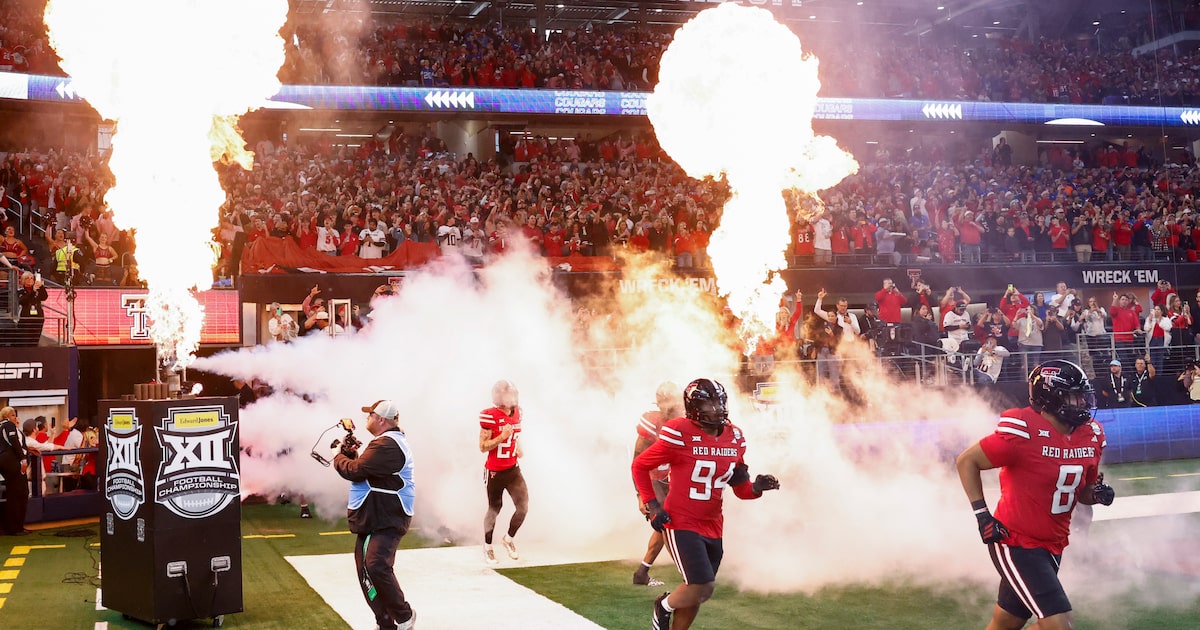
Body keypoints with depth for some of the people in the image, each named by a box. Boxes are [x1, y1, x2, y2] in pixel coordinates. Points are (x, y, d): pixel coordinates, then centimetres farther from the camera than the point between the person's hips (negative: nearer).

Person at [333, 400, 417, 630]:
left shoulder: (386, 445, -19)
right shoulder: (389, 441, 19)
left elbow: (354, 471, -21)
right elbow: (364, 469, 23)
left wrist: (339, 456, -1)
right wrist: (351, 454, 7)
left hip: (386, 521, -12)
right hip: (373, 519, 12)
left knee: (375, 567, -24)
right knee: (366, 570, 11)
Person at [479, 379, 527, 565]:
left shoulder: (516, 413, 3)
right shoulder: (490, 417, -18)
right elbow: (483, 447, -15)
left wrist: (518, 448, 3)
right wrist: (502, 437, -27)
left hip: (513, 469, 5)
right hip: (495, 472, -5)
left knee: (523, 506, -3)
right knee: (494, 510, 9)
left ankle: (509, 539, 22)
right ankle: (487, 546, 30)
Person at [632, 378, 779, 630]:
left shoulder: (735, 438, 2)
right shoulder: (679, 435, -17)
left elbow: (741, 489, 10)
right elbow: (640, 466, -5)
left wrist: (756, 487, -12)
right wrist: (651, 505, -11)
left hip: (713, 527, 6)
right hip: (681, 524, -6)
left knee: (696, 593, 14)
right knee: (703, 588, -14)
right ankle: (664, 607, 17)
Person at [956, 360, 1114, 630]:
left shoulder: (1090, 435, 2)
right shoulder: (1023, 432, -21)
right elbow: (966, 461, -12)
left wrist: (1098, 493, -8)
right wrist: (983, 515, -16)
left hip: (1052, 545, 8)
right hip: (1015, 544, -7)